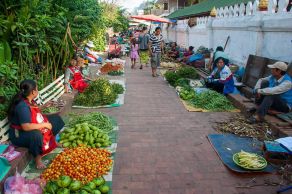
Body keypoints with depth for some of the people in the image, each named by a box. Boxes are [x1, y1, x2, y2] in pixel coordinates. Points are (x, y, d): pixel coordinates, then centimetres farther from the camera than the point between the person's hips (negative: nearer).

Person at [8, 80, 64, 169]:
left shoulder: (30, 100, -2)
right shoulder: (22, 106, -31)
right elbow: (26, 127, -39)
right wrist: (44, 124, -31)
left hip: (32, 128, 10)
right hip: (19, 134, -10)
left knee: (55, 119, 13)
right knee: (36, 134, -43)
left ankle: (53, 141, 27)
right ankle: (38, 159, -23)